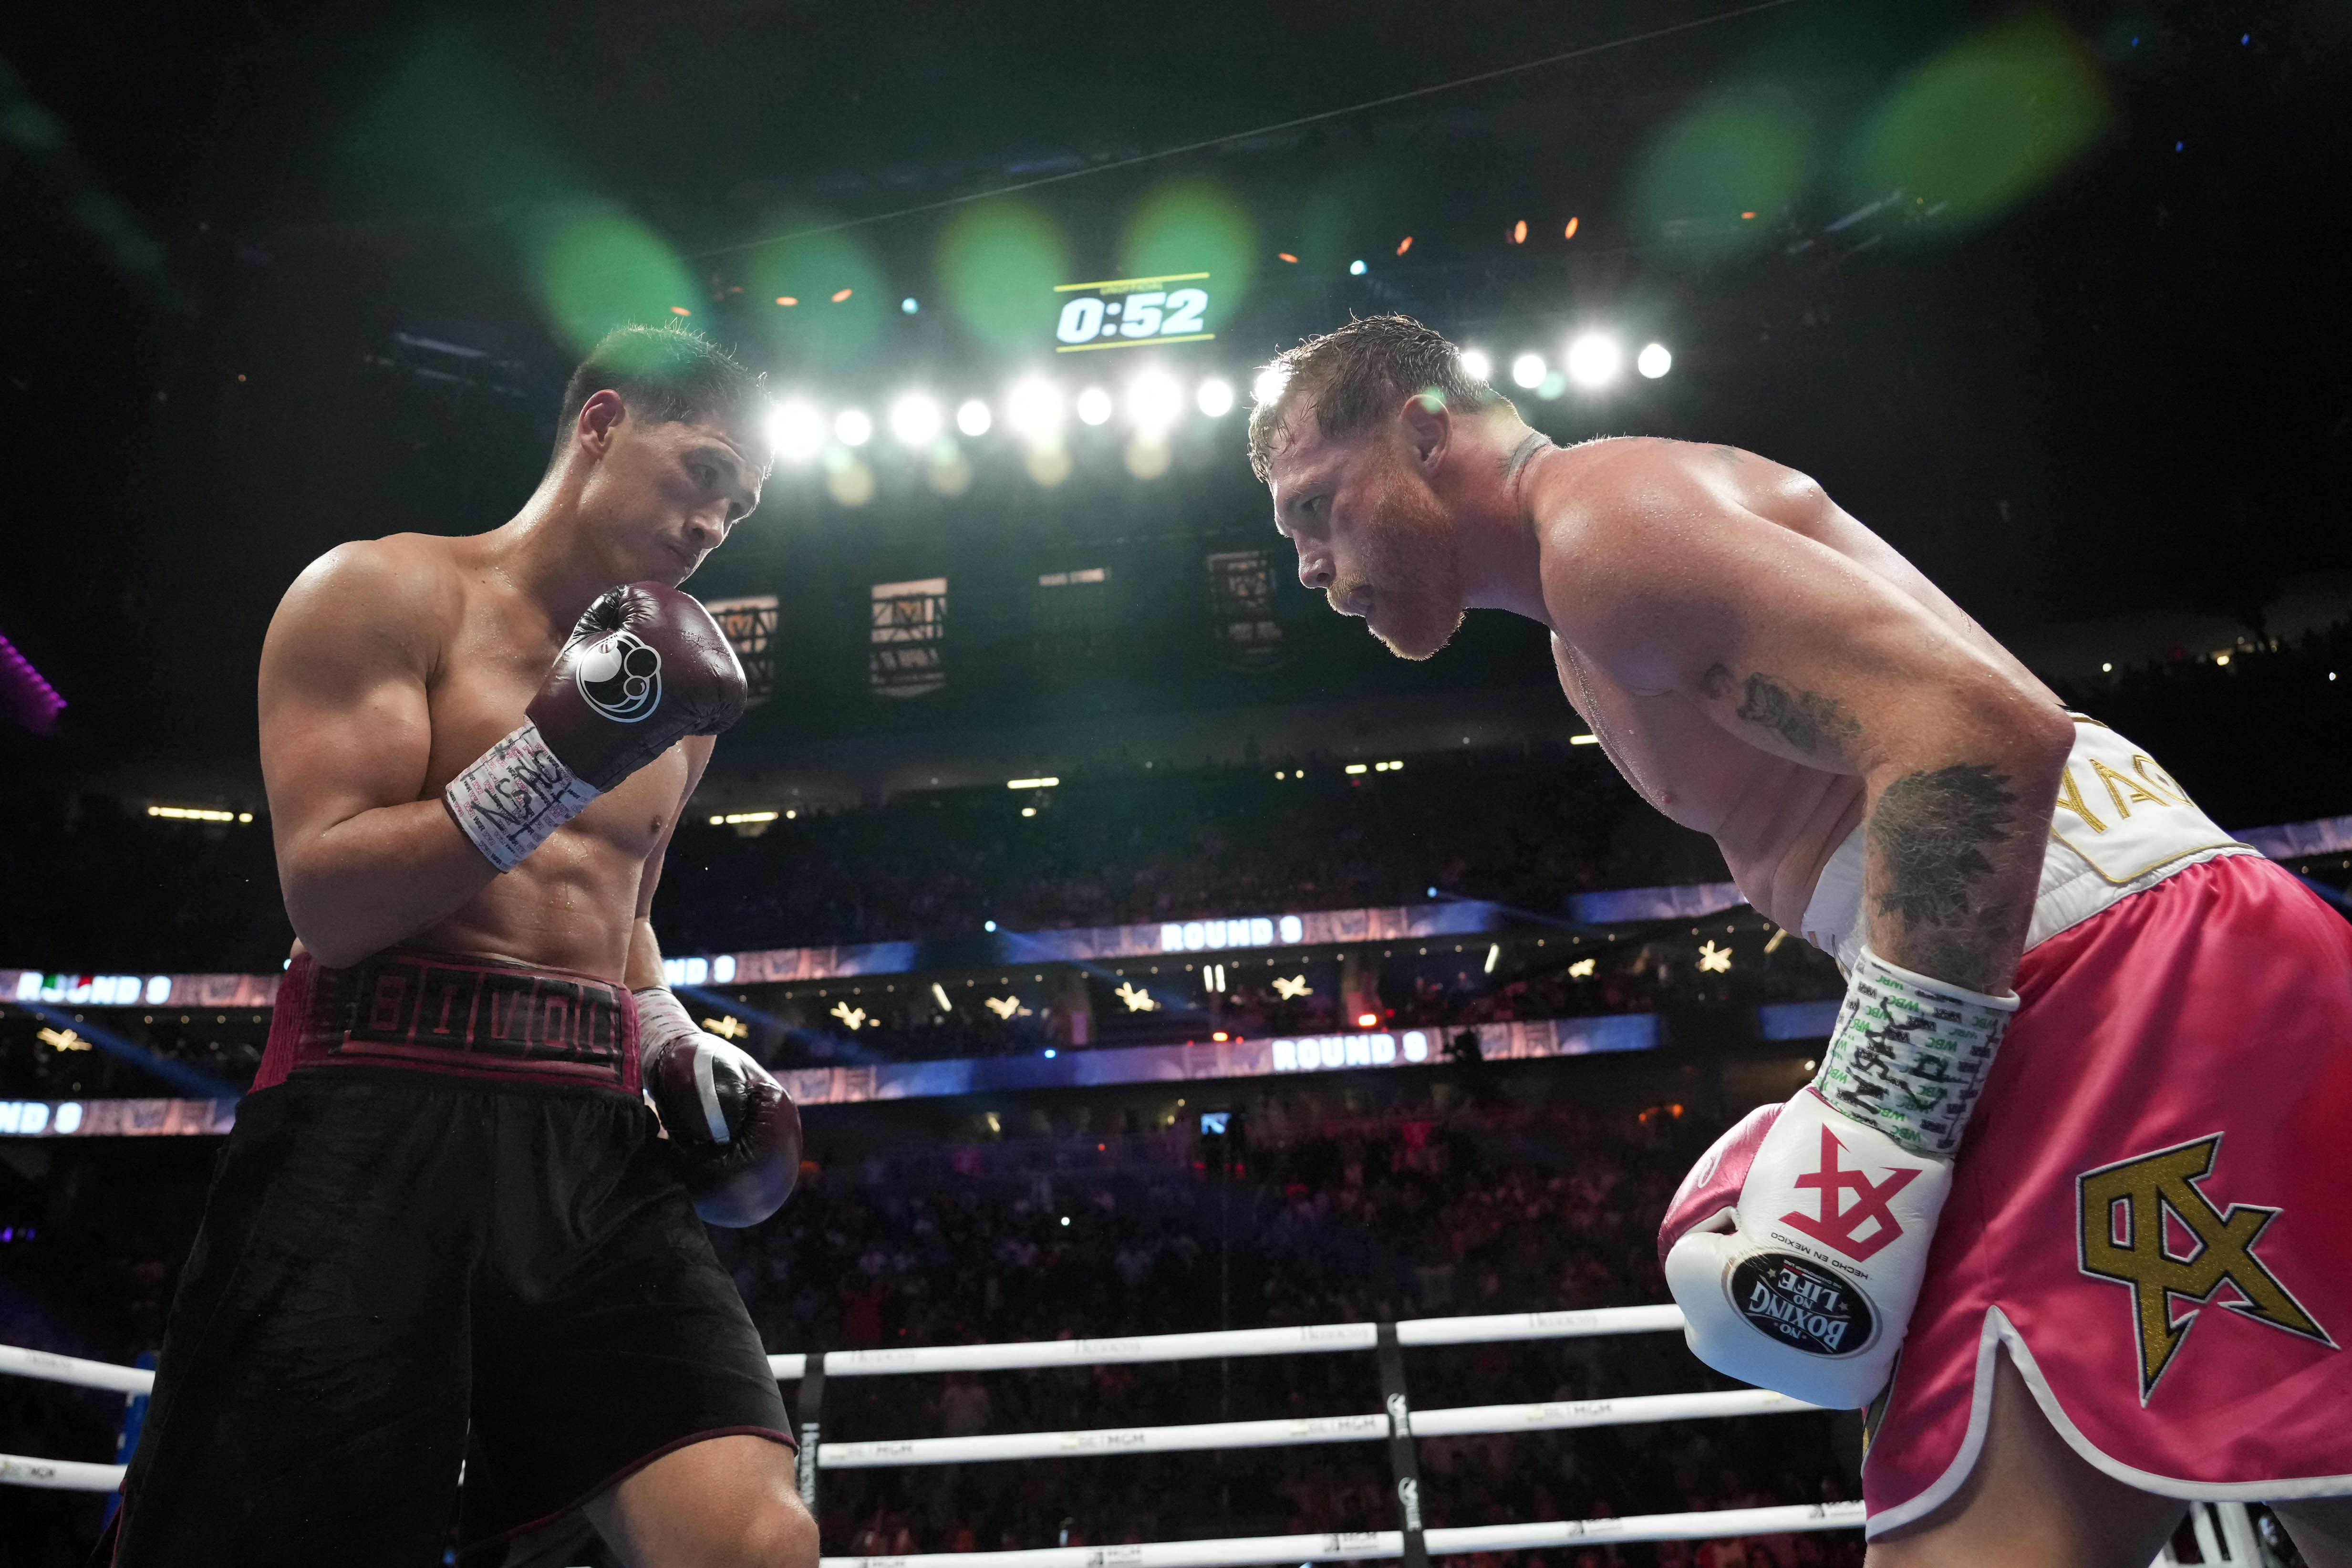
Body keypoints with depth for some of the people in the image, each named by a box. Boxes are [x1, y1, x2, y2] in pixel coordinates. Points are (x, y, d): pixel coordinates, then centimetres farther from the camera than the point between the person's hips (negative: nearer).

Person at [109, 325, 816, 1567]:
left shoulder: (669, 684, 20)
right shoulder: (382, 593, 2)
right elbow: (328, 901, -8)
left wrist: (680, 1046, 12)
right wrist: (559, 757, -18)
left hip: (597, 1139, 5)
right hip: (378, 1129, -4)